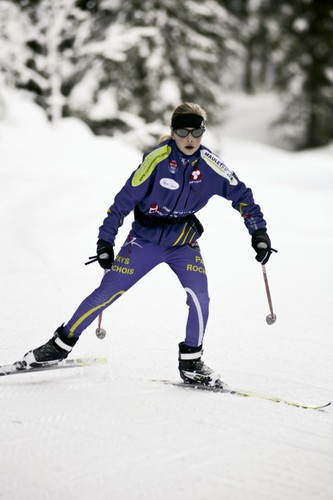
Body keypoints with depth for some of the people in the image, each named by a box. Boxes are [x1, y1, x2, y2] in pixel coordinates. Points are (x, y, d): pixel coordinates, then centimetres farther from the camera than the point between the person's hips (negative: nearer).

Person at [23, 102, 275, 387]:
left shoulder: (210, 165, -10)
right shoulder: (157, 159, -18)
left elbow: (241, 195, 2)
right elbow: (125, 200, -13)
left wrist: (259, 232, -5)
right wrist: (105, 241, -13)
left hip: (183, 241, 2)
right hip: (145, 238, -2)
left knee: (199, 295, -19)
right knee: (107, 292, -6)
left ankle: (190, 362, -2)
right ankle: (62, 344, 10)